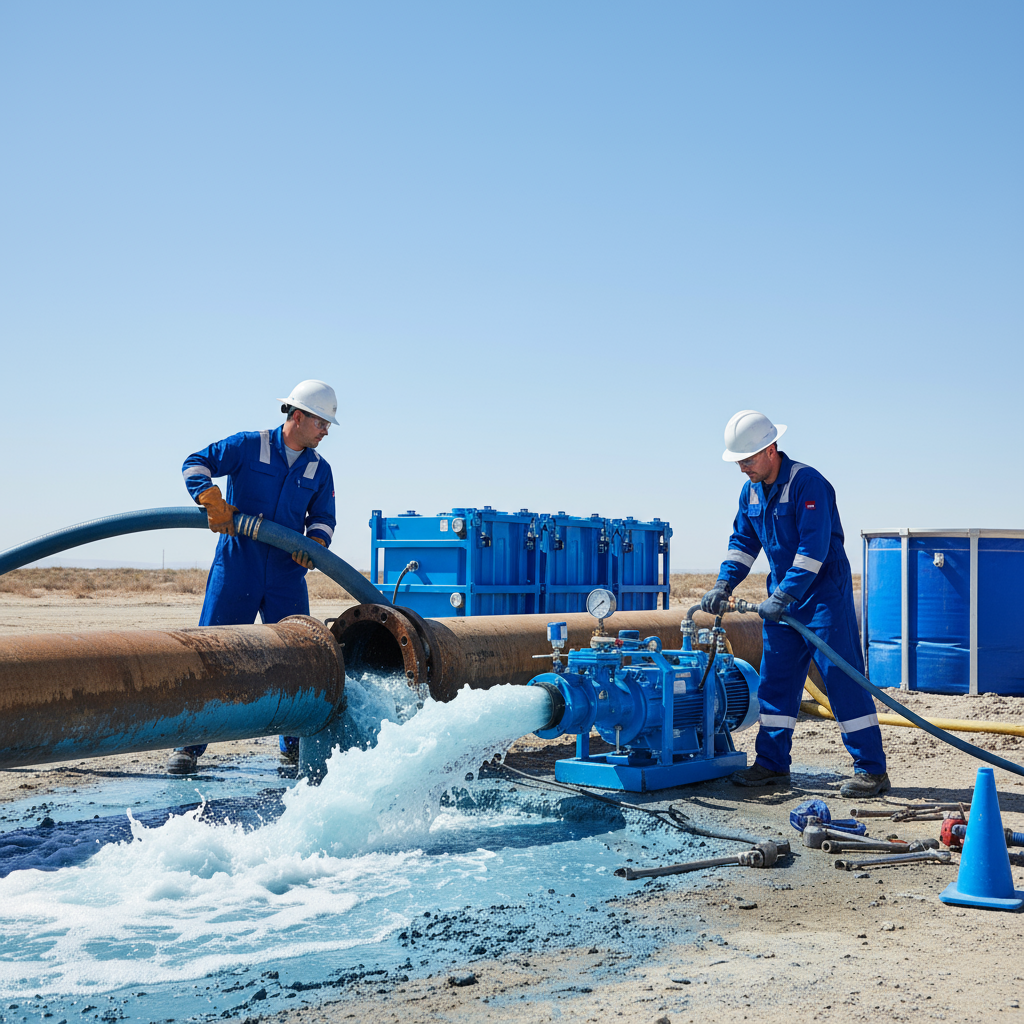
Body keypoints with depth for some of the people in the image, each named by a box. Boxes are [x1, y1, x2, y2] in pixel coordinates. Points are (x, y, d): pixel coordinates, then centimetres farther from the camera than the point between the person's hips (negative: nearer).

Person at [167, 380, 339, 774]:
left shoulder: (319, 469, 11)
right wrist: (212, 500, -22)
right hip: (236, 567, -4)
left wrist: (315, 543, -9)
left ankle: (295, 743, 18)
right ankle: (190, 744, 4)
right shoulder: (248, 446, -1)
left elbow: (323, 517, 13)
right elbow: (195, 464, -5)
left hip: (286, 575, 4)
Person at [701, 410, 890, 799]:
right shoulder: (751, 491, 8)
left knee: (842, 678, -8)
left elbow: (814, 547, -24)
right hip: (782, 596, 8)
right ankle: (772, 763, 17)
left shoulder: (808, 482, -18)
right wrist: (723, 585, 2)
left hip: (824, 593, -8)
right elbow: (743, 542, 15)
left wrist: (783, 597, -26)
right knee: (775, 679, 8)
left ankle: (872, 769, -4)